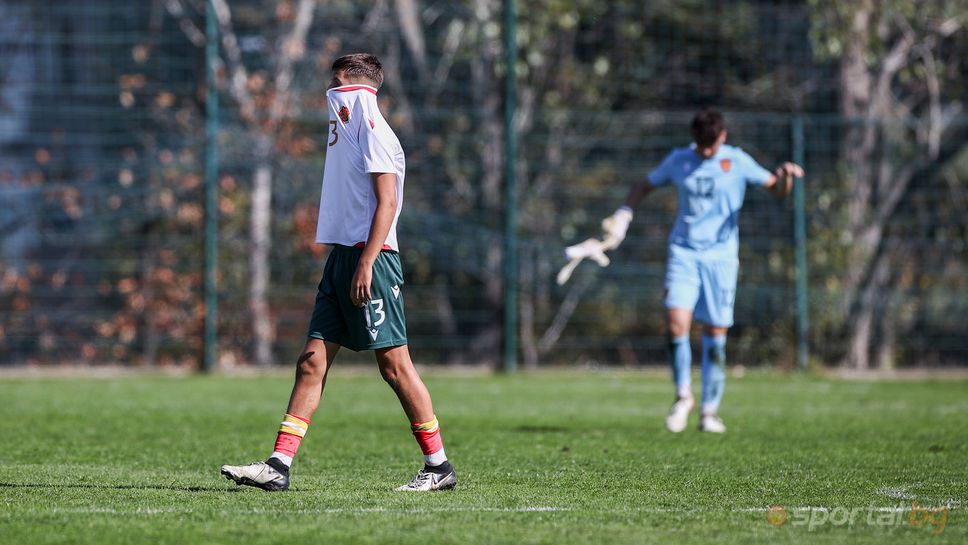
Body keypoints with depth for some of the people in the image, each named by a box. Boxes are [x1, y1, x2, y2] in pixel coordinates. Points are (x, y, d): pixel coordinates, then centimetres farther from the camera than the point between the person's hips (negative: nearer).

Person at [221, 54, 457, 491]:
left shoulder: (375, 134, -8)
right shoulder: (347, 132, 20)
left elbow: (387, 203, -16)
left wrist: (366, 265, -22)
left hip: (370, 258, -9)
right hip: (342, 257, 9)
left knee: (393, 363, -6)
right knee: (312, 360, 2)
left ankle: (439, 466, 2)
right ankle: (279, 465, -3)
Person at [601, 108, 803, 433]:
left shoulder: (737, 162, 0)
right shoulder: (678, 161, 6)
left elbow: (776, 189, 1)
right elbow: (645, 186, 20)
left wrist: (786, 177, -22)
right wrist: (623, 216, 5)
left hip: (721, 256, -1)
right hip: (683, 252, 1)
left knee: (715, 333, 0)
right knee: (676, 321, -18)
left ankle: (710, 410, 12)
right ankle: (683, 395, 3)